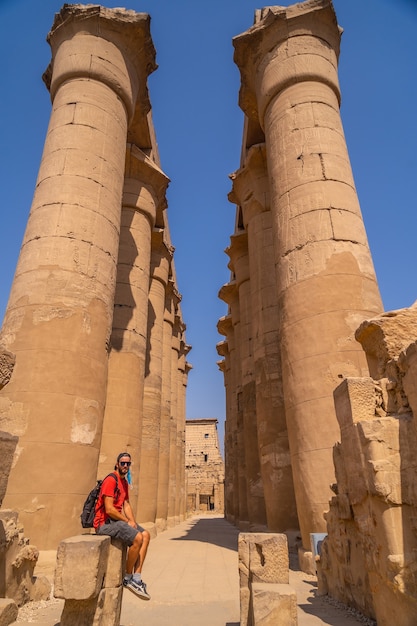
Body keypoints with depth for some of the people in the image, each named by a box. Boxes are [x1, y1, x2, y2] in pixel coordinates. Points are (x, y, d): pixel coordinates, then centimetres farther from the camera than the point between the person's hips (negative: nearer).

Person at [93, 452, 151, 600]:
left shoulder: (124, 482, 14)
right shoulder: (111, 480, -17)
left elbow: (126, 504, 12)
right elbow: (109, 509, -22)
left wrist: (133, 522, -5)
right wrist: (127, 522, -13)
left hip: (117, 520, 10)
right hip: (105, 522, -10)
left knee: (146, 535, 1)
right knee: (137, 538, -21)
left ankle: (136, 579, 1)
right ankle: (127, 578, -1)